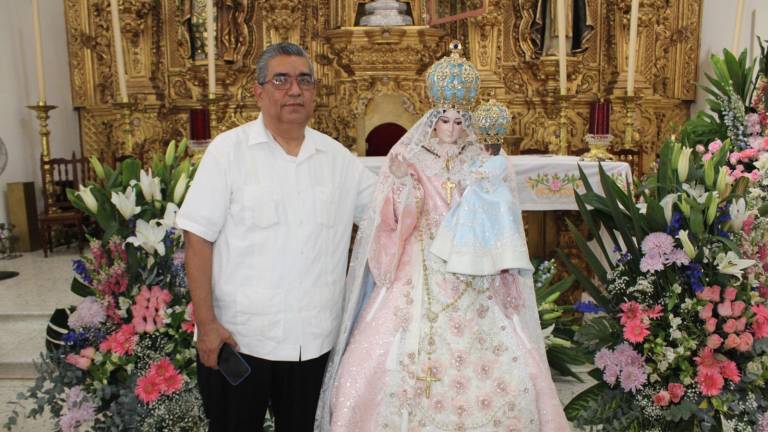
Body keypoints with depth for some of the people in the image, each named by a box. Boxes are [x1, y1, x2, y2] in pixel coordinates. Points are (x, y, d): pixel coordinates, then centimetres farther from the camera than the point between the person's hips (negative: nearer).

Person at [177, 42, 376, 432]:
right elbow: (198, 239, -8)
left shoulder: (337, 157, 5)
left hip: (312, 340, 3)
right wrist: (206, 323, -12)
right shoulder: (228, 149, -6)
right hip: (236, 338, -3)